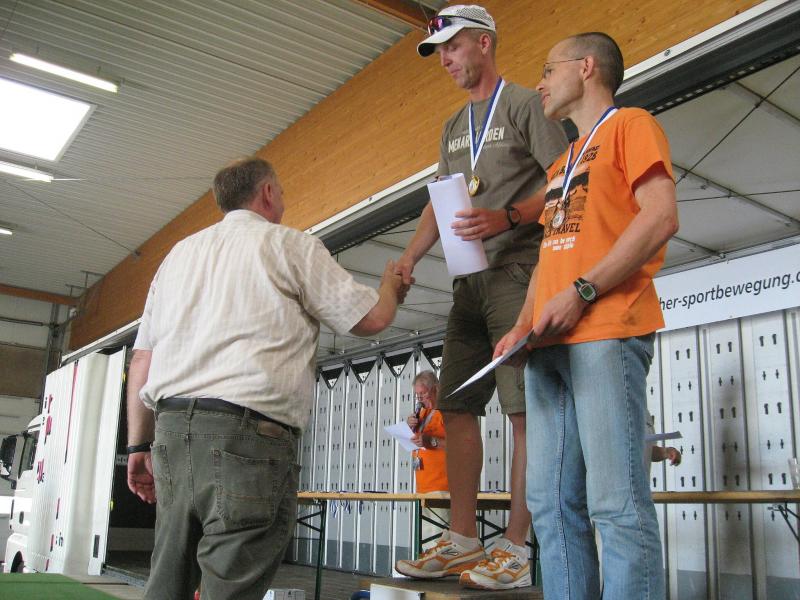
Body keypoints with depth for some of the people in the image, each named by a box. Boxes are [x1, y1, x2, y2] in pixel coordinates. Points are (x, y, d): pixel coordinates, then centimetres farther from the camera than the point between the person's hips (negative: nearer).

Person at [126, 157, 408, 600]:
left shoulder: (179, 253, 22)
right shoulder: (289, 245, 5)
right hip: (246, 431, -6)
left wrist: (138, 446, 21)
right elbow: (369, 319, 4)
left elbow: (142, 359, 18)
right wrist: (391, 287, 26)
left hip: (171, 427, 7)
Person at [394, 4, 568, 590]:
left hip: (517, 272, -8)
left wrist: (508, 218, -22)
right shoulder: (454, 126, 24)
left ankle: (515, 550, -3)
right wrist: (408, 259, 9)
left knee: (523, 407, -8)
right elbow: (440, 203, 23)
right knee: (458, 406, 4)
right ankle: (463, 540, 11)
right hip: (470, 280, 8)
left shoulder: (525, 103, 2)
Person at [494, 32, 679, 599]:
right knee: (552, 504, 3)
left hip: (607, 334, -8)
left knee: (616, 503, -11)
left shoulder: (630, 125, 6)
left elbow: (662, 217, -9)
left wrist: (583, 292, -16)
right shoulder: (561, 164, 29)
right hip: (550, 344, 8)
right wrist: (522, 327, 11)